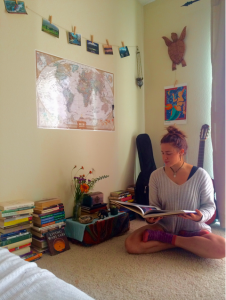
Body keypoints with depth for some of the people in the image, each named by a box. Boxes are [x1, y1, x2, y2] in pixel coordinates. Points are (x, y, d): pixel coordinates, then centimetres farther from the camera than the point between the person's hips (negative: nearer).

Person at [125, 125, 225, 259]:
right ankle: (182, 242, -7)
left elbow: (209, 205, -1)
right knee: (131, 244, -22)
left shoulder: (200, 175, -8)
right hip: (165, 226, 2)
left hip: (194, 229, -1)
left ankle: (166, 238, -12)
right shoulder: (156, 176, -2)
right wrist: (150, 217, -19)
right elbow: (154, 206, 3)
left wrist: (200, 216, -23)